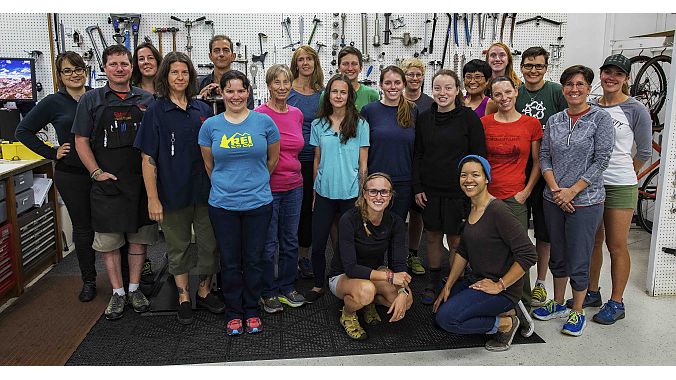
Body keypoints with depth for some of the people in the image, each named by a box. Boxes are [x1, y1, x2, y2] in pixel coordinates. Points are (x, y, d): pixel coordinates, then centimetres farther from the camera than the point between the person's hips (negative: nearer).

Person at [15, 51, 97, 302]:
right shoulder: (53, 102, -1)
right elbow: (23, 131, 4)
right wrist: (52, 153, -5)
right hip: (71, 175, -1)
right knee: (83, 228, 8)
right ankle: (88, 281, 24)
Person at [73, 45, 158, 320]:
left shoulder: (146, 99, 6)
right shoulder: (91, 100, 2)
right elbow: (81, 141, 2)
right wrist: (96, 172, -8)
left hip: (142, 182, 1)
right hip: (107, 184, -1)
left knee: (139, 237, 9)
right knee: (109, 240, 4)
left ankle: (134, 289, 23)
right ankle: (117, 293, 17)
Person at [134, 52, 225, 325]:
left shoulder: (202, 110, 5)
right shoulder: (156, 112, -4)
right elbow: (148, 159, -6)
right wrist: (153, 198, -11)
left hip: (204, 190, 3)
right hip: (173, 192, -3)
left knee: (209, 244, 9)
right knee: (178, 247, 10)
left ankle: (204, 292, 29)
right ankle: (184, 297, 26)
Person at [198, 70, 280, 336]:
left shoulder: (264, 122, -1)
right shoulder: (210, 126, 1)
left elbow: (273, 159, 10)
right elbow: (209, 164, 12)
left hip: (258, 203, 0)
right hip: (222, 204, 1)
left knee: (254, 260, 9)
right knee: (230, 261, 9)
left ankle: (252, 311, 26)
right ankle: (233, 313, 25)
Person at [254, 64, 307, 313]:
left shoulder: (297, 114, 7)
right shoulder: (259, 115, -11)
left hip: (294, 187, 5)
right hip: (268, 187, -5)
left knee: (291, 241, 14)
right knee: (269, 244, 5)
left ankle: (287, 288, 30)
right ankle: (268, 293, 22)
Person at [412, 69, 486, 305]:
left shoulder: (468, 117, -5)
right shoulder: (424, 119, 6)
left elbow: (478, 155, -4)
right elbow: (417, 155, 9)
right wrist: (417, 188, 3)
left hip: (458, 190, -3)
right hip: (430, 190, 4)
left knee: (455, 239, 5)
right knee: (432, 236, 12)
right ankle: (433, 283, 28)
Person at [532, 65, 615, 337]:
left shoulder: (600, 118, -5)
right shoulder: (554, 121, 8)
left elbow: (601, 161, -10)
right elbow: (544, 158, 5)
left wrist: (572, 191, -14)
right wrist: (555, 189, -9)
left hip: (585, 200, -4)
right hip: (554, 199, 4)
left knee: (578, 260, 2)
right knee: (557, 256, 16)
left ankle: (577, 312, 20)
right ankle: (558, 304, 32)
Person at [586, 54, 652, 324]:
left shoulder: (635, 109, -5)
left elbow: (644, 152, 0)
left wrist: (623, 173, 7)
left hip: (620, 187, -4)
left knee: (617, 246, 3)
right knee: (593, 241, 14)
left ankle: (616, 303, 15)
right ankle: (592, 292, 29)